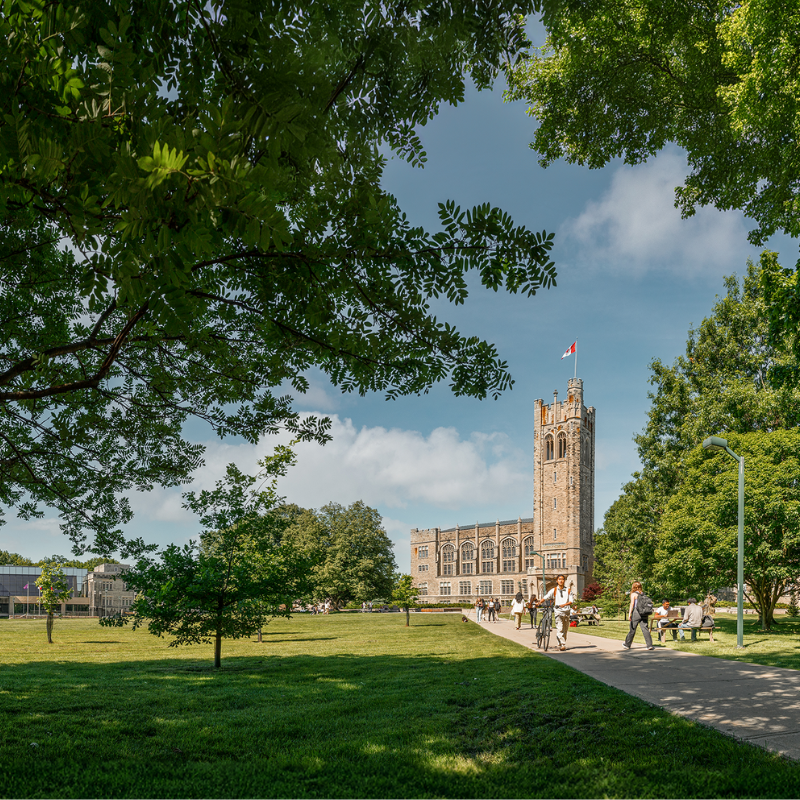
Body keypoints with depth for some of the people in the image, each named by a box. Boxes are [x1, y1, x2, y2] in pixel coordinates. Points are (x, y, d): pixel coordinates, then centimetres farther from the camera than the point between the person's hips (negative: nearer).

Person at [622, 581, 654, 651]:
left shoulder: (633, 594, -3)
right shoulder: (643, 594, 11)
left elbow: (632, 604, -11)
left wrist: (629, 613, -13)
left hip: (636, 613, -4)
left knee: (632, 629, 6)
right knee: (645, 629, 0)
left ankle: (627, 644, 19)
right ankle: (649, 645, -10)